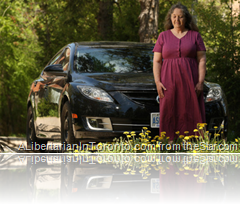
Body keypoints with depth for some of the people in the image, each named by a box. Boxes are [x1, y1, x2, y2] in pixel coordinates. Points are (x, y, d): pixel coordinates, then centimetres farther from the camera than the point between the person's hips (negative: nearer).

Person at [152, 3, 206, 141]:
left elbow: (202, 60, 3)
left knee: (191, 114, -7)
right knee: (169, 115, -5)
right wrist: (157, 82, -6)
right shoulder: (163, 36, 11)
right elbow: (157, 61, 7)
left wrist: (201, 82, -8)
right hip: (169, 82, 1)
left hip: (190, 82, -1)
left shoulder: (195, 36, 8)